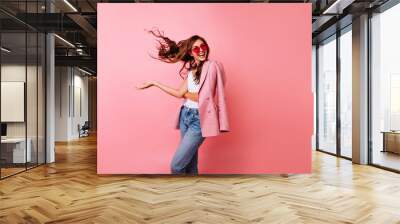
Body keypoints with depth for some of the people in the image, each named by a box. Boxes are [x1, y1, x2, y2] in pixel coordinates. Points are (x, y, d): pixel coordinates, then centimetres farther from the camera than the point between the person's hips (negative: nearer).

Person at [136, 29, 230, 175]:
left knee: (176, 165, -5)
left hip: (199, 119, -7)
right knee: (190, 163, 14)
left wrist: (185, 93, 3)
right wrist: (154, 83, 5)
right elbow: (180, 94, 4)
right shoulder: (191, 69, 12)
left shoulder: (211, 66, -9)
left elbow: (205, 97, -14)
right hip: (185, 115, 7)